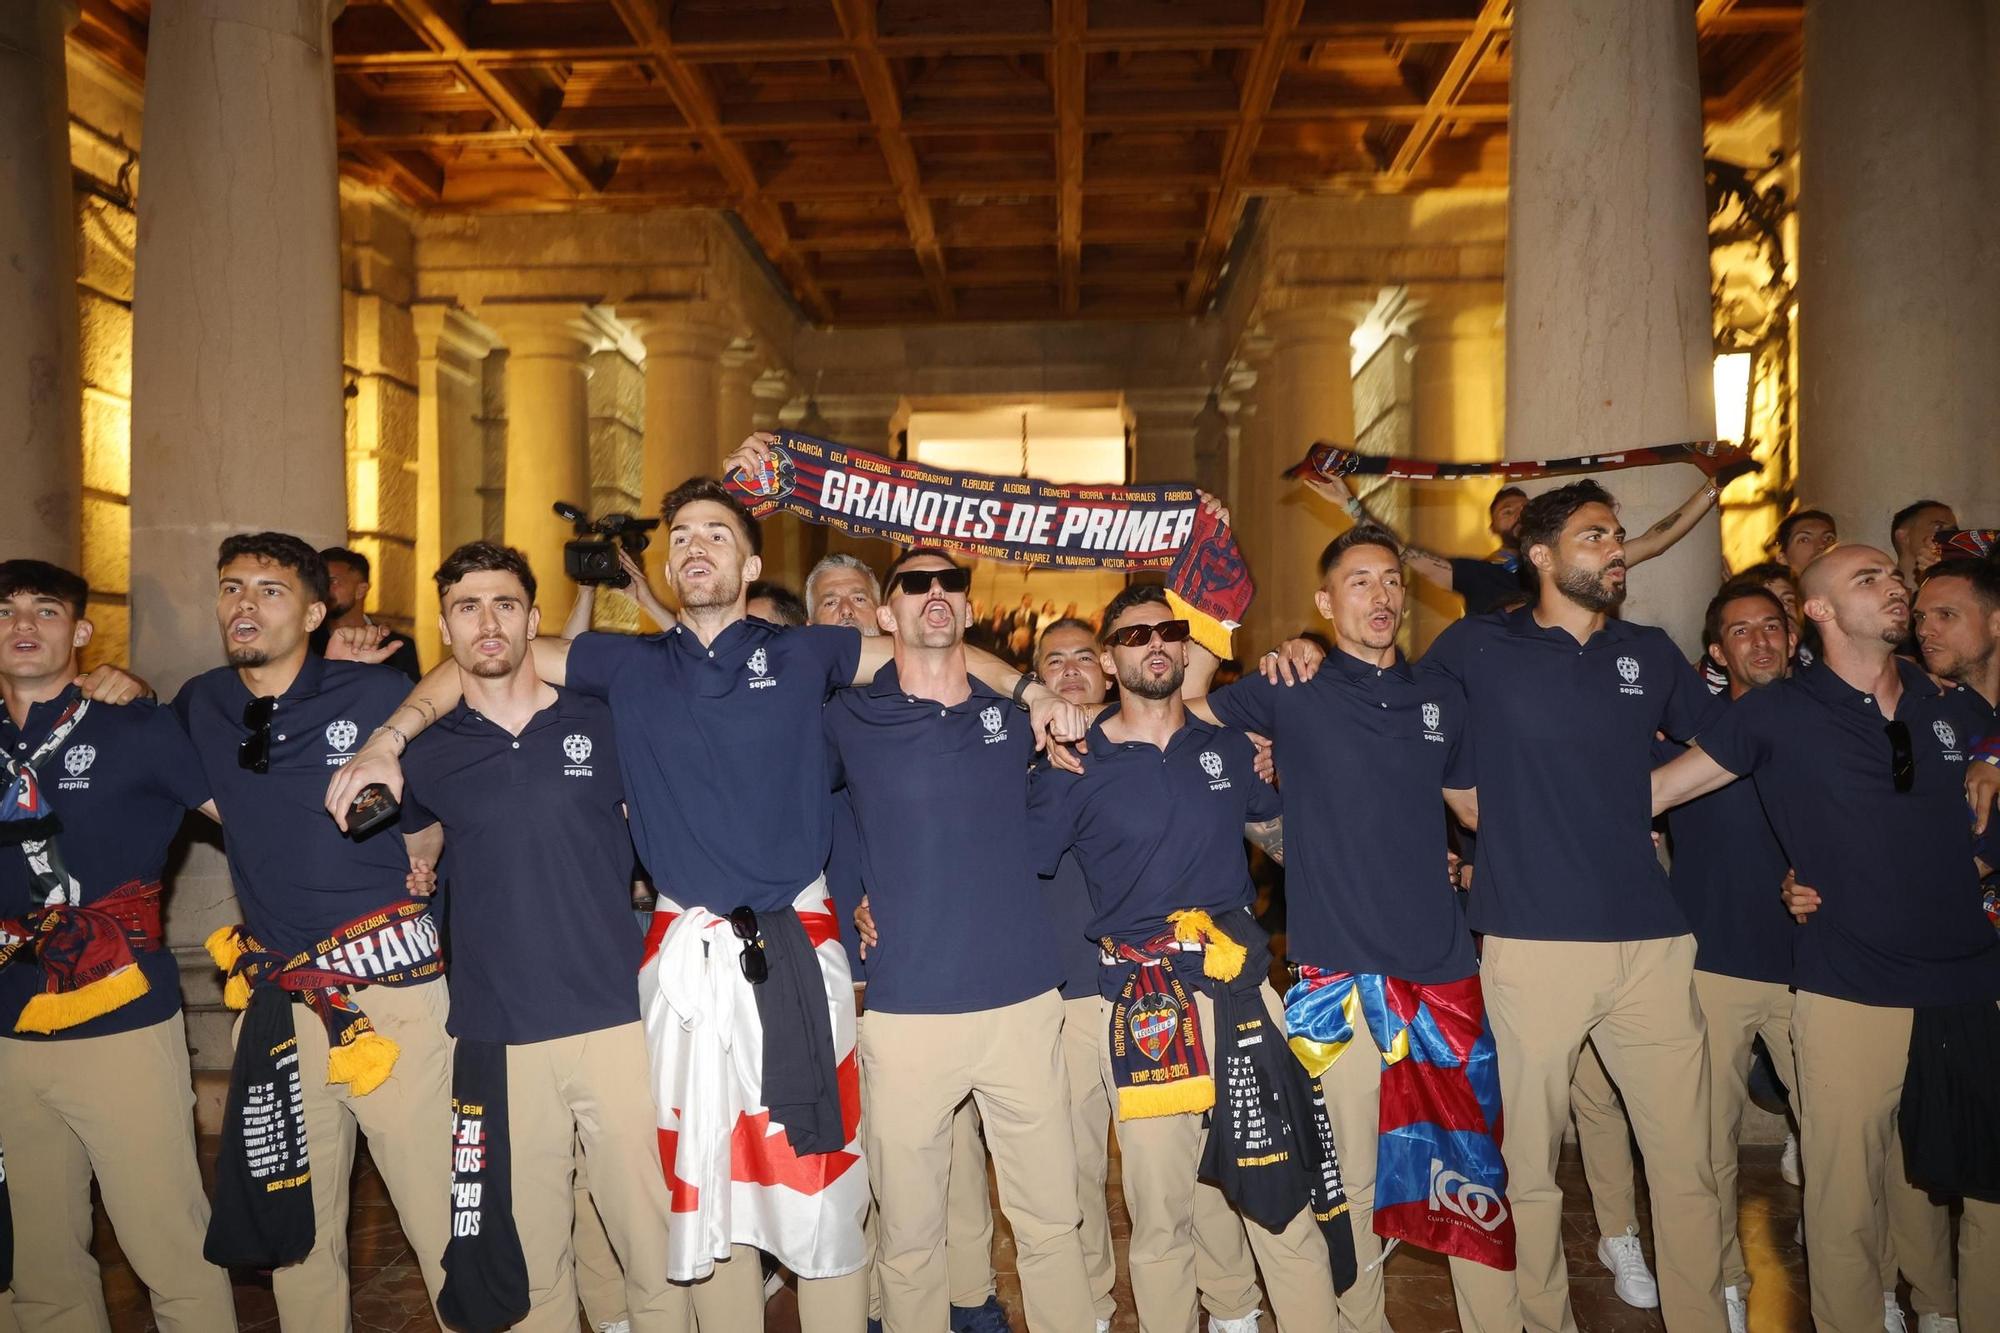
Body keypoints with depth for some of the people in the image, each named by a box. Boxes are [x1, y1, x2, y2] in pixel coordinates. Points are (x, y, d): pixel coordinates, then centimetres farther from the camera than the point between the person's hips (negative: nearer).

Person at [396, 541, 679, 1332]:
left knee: (653, 1235, 5)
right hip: (497, 1038, 1)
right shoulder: (427, 755, 6)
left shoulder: (603, 724, 2)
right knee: (528, 1252, 12)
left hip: (616, 1021, -1)